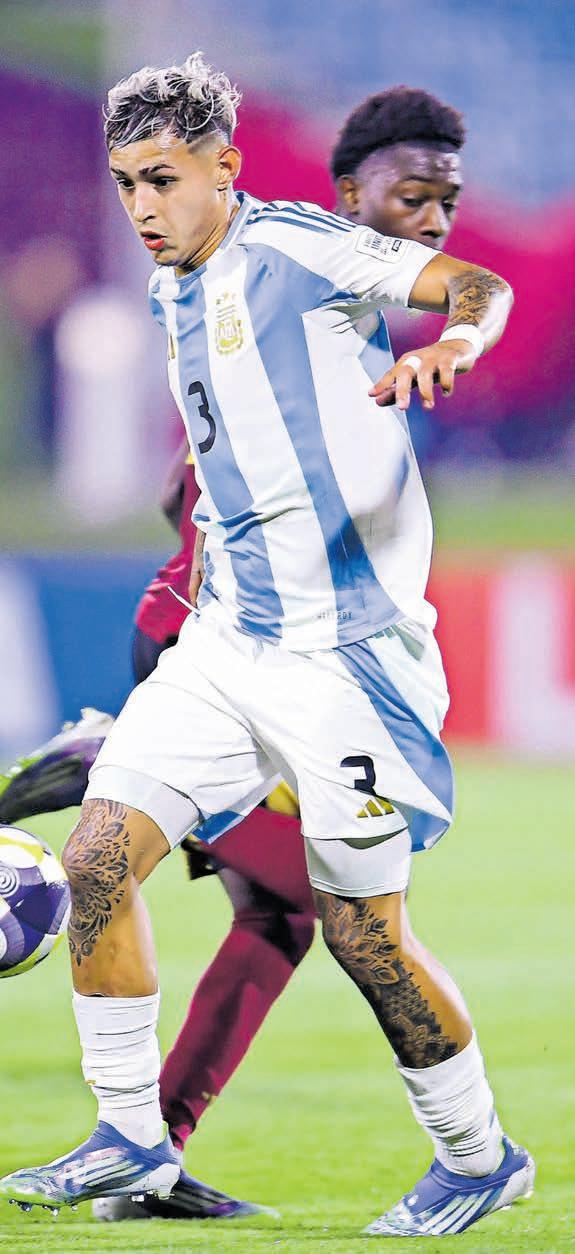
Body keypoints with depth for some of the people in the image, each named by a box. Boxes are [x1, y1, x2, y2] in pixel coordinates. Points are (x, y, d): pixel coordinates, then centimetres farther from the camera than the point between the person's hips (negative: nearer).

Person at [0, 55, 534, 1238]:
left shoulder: (293, 246, -10)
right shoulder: (178, 295, 14)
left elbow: (475, 283, -22)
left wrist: (451, 342, -43)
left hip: (346, 643, -8)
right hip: (227, 638, 8)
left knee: (363, 931, -3)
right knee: (100, 853, -5)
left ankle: (478, 1156, 17)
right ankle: (132, 1138, 5)